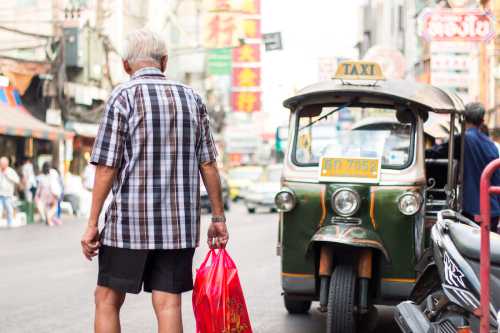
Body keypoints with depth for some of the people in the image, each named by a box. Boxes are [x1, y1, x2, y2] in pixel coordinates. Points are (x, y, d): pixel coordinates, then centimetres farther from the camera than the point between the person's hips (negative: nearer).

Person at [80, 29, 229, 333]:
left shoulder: (123, 97, -6)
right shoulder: (192, 99, 7)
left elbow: (107, 168, -9)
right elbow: (208, 165, 7)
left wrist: (92, 224, -4)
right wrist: (219, 218, 13)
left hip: (130, 220, -3)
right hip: (181, 224, 4)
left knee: (107, 300, 10)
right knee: (168, 304, 5)